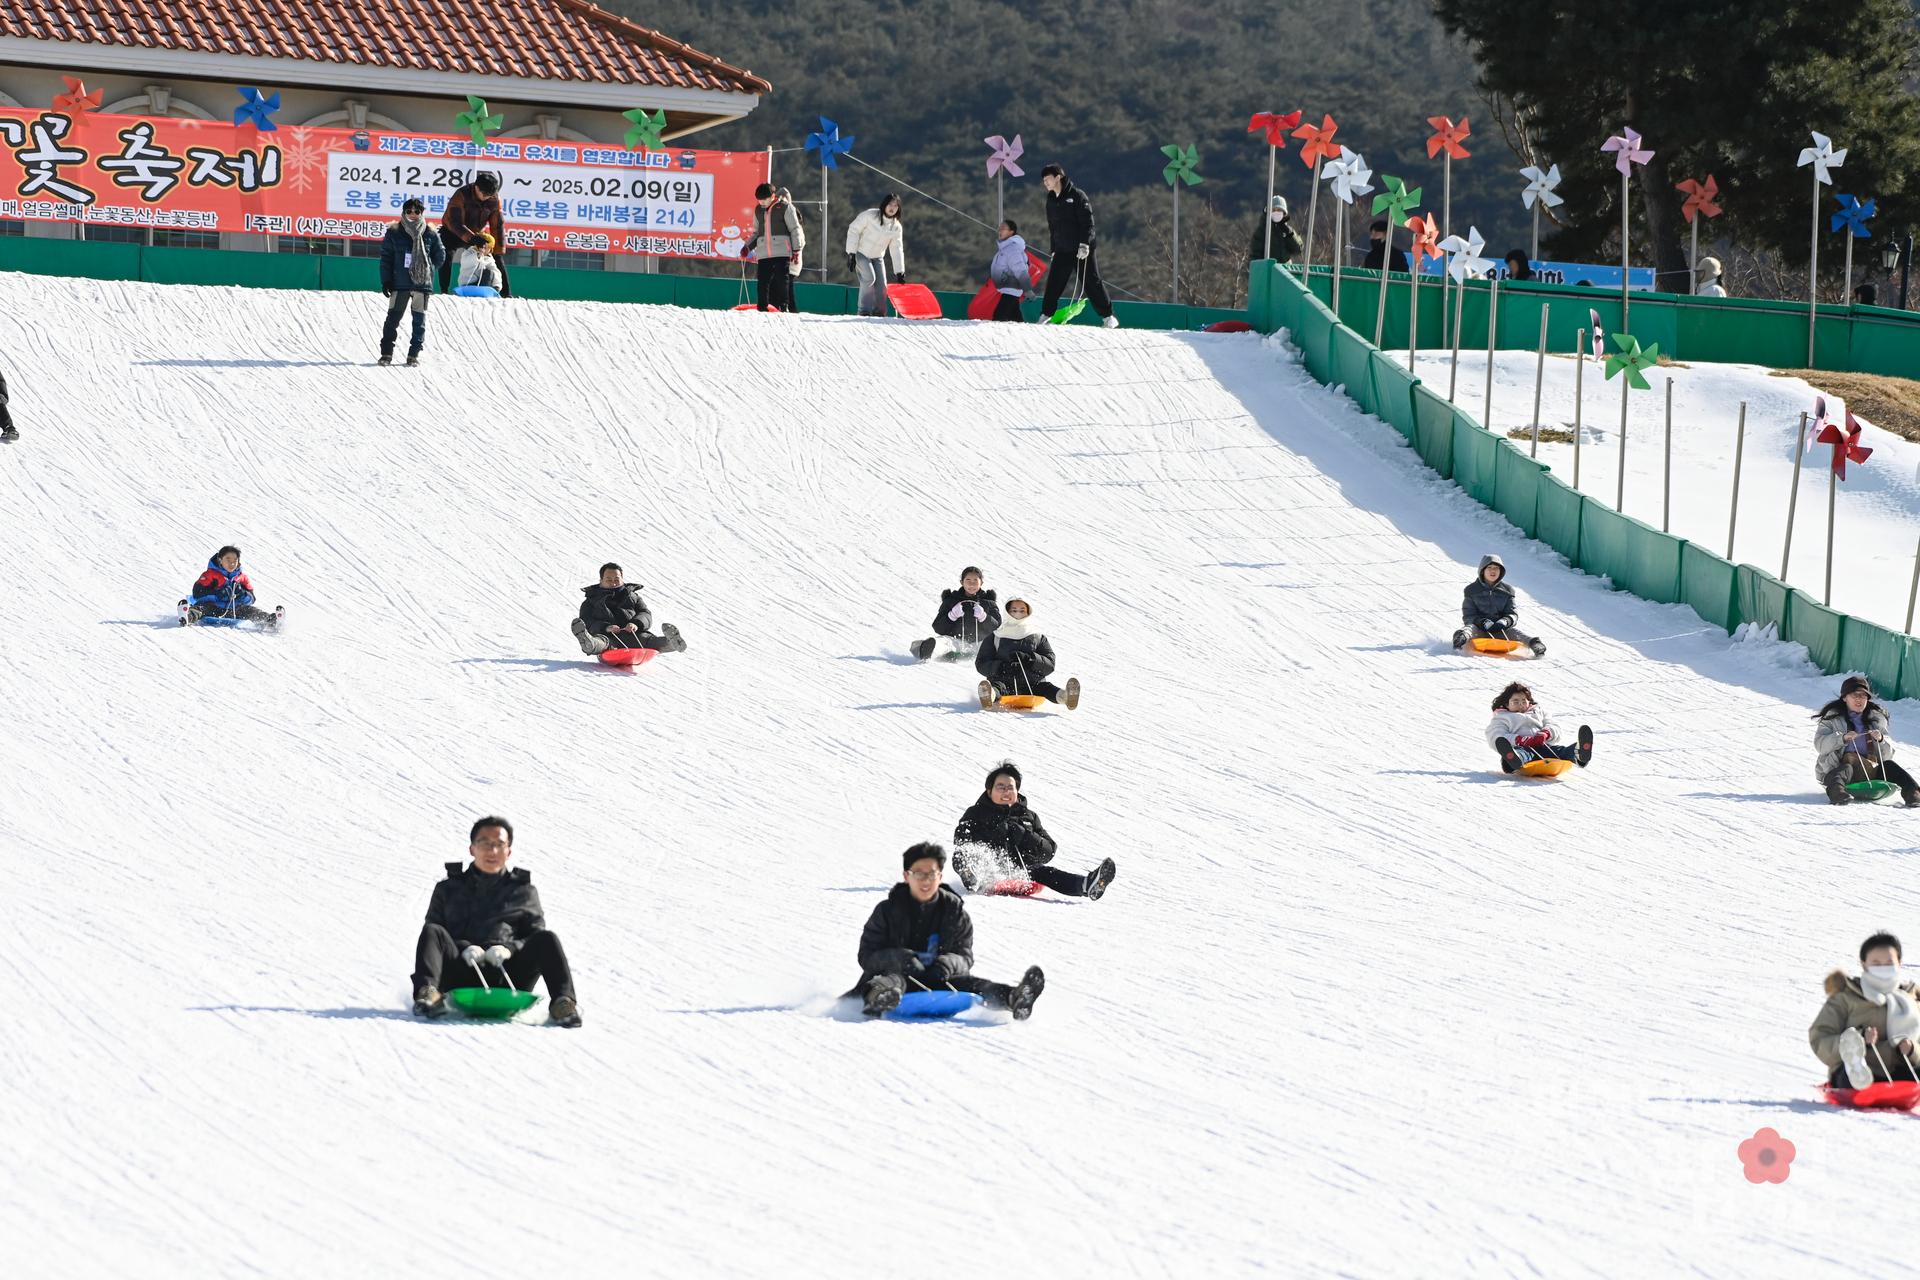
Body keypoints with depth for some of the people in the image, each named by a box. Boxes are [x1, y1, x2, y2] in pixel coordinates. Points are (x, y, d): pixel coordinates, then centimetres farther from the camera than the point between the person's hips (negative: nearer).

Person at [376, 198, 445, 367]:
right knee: (393, 317, -4)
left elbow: (440, 256, 12)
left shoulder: (430, 235, 3)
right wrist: (386, 281, -3)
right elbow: (386, 258, 3)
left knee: (419, 320, 2)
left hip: (422, 283, 1)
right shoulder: (394, 233, 2)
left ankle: (414, 354, 9)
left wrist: (427, 269, 2)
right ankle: (386, 353, 1)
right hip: (399, 283, -1)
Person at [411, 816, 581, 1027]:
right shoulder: (448, 890, 22)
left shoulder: (524, 893, 22)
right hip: (462, 976, 0)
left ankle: (563, 1002, -42)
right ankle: (428, 993, -49)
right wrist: (464, 949, -11)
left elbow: (536, 935, 11)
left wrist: (509, 949, -12)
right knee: (432, 932, -25)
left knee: (546, 939, -23)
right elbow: (435, 939, 11)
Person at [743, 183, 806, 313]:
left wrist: (796, 250, -5)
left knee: (782, 280, -10)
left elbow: (795, 229, 0)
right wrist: (748, 247, 13)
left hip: (782, 252, -4)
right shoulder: (759, 210, 15)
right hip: (763, 252, 4)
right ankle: (762, 308, 3)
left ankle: (784, 306, -7)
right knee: (763, 282, -1)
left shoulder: (785, 207, 0)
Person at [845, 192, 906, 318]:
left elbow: (897, 250, -2)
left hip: (877, 257, 5)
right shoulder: (870, 216, -18)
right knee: (869, 278, -23)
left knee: (882, 285, -4)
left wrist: (899, 272, -5)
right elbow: (853, 230, -14)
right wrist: (851, 254, -17)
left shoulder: (896, 227, -5)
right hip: (861, 254, -5)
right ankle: (864, 310, -16)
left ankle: (879, 311, 10)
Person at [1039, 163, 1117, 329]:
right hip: (1062, 251, 6)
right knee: (1053, 283, 0)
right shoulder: (1051, 200, 13)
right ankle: (1045, 316, 7)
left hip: (1082, 251, -6)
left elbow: (1087, 222, -13)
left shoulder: (1076, 195, -8)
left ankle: (1108, 317, 3)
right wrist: (1054, 249, 17)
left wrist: (1085, 244, -20)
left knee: (1091, 283, -4)